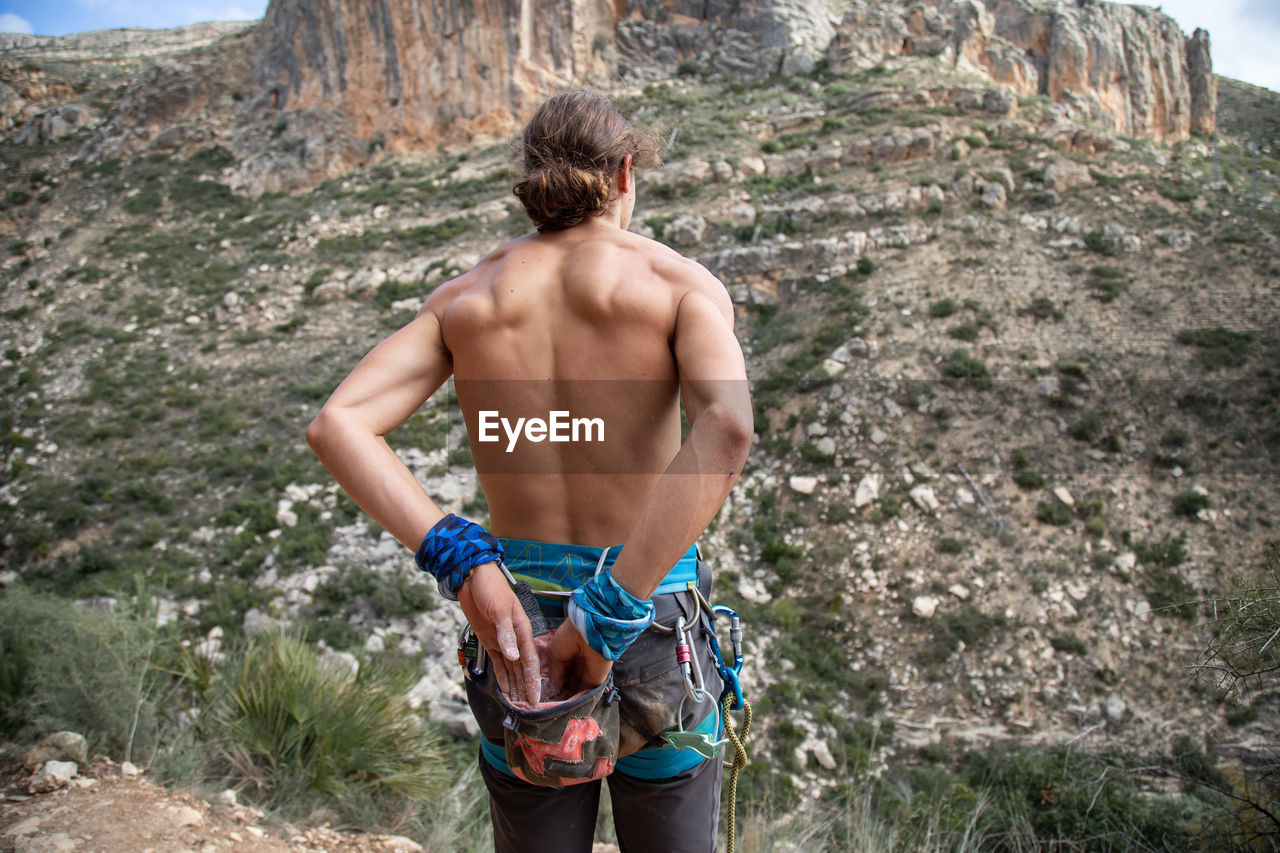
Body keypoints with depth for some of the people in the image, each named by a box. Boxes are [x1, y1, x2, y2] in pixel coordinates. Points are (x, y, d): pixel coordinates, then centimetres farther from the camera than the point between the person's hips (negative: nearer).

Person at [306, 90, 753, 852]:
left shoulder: (466, 296, 3)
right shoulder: (682, 282, -7)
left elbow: (337, 426, -10)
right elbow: (726, 429, -28)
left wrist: (465, 568, -18)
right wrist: (609, 618, -26)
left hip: (516, 627, 3)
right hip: (657, 619, -2)